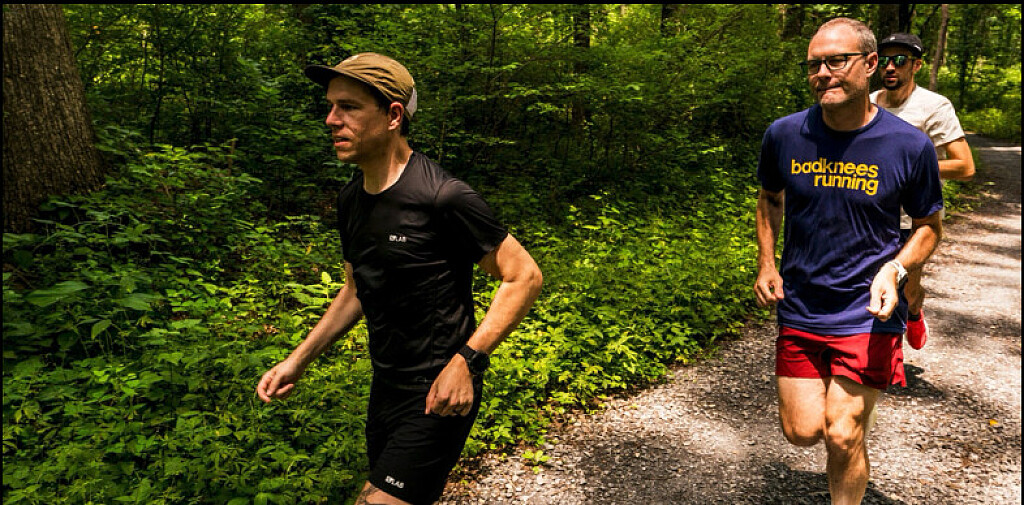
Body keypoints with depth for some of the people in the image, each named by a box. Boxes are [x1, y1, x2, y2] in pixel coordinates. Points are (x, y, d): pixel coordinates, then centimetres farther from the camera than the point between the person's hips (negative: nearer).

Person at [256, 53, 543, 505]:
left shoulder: (443, 197, -21)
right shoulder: (350, 199, 4)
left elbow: (524, 276, -16)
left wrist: (466, 361, -25)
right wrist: (298, 360, 10)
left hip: (438, 396, -8)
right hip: (385, 389, 8)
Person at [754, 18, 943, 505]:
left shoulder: (910, 146, -10)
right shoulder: (784, 135, -5)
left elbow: (929, 225, 4)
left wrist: (894, 270, -16)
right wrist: (766, 264, 2)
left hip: (868, 313, -2)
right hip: (799, 309, 3)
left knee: (841, 436, -5)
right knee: (802, 431, 7)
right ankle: (856, 403, 42)